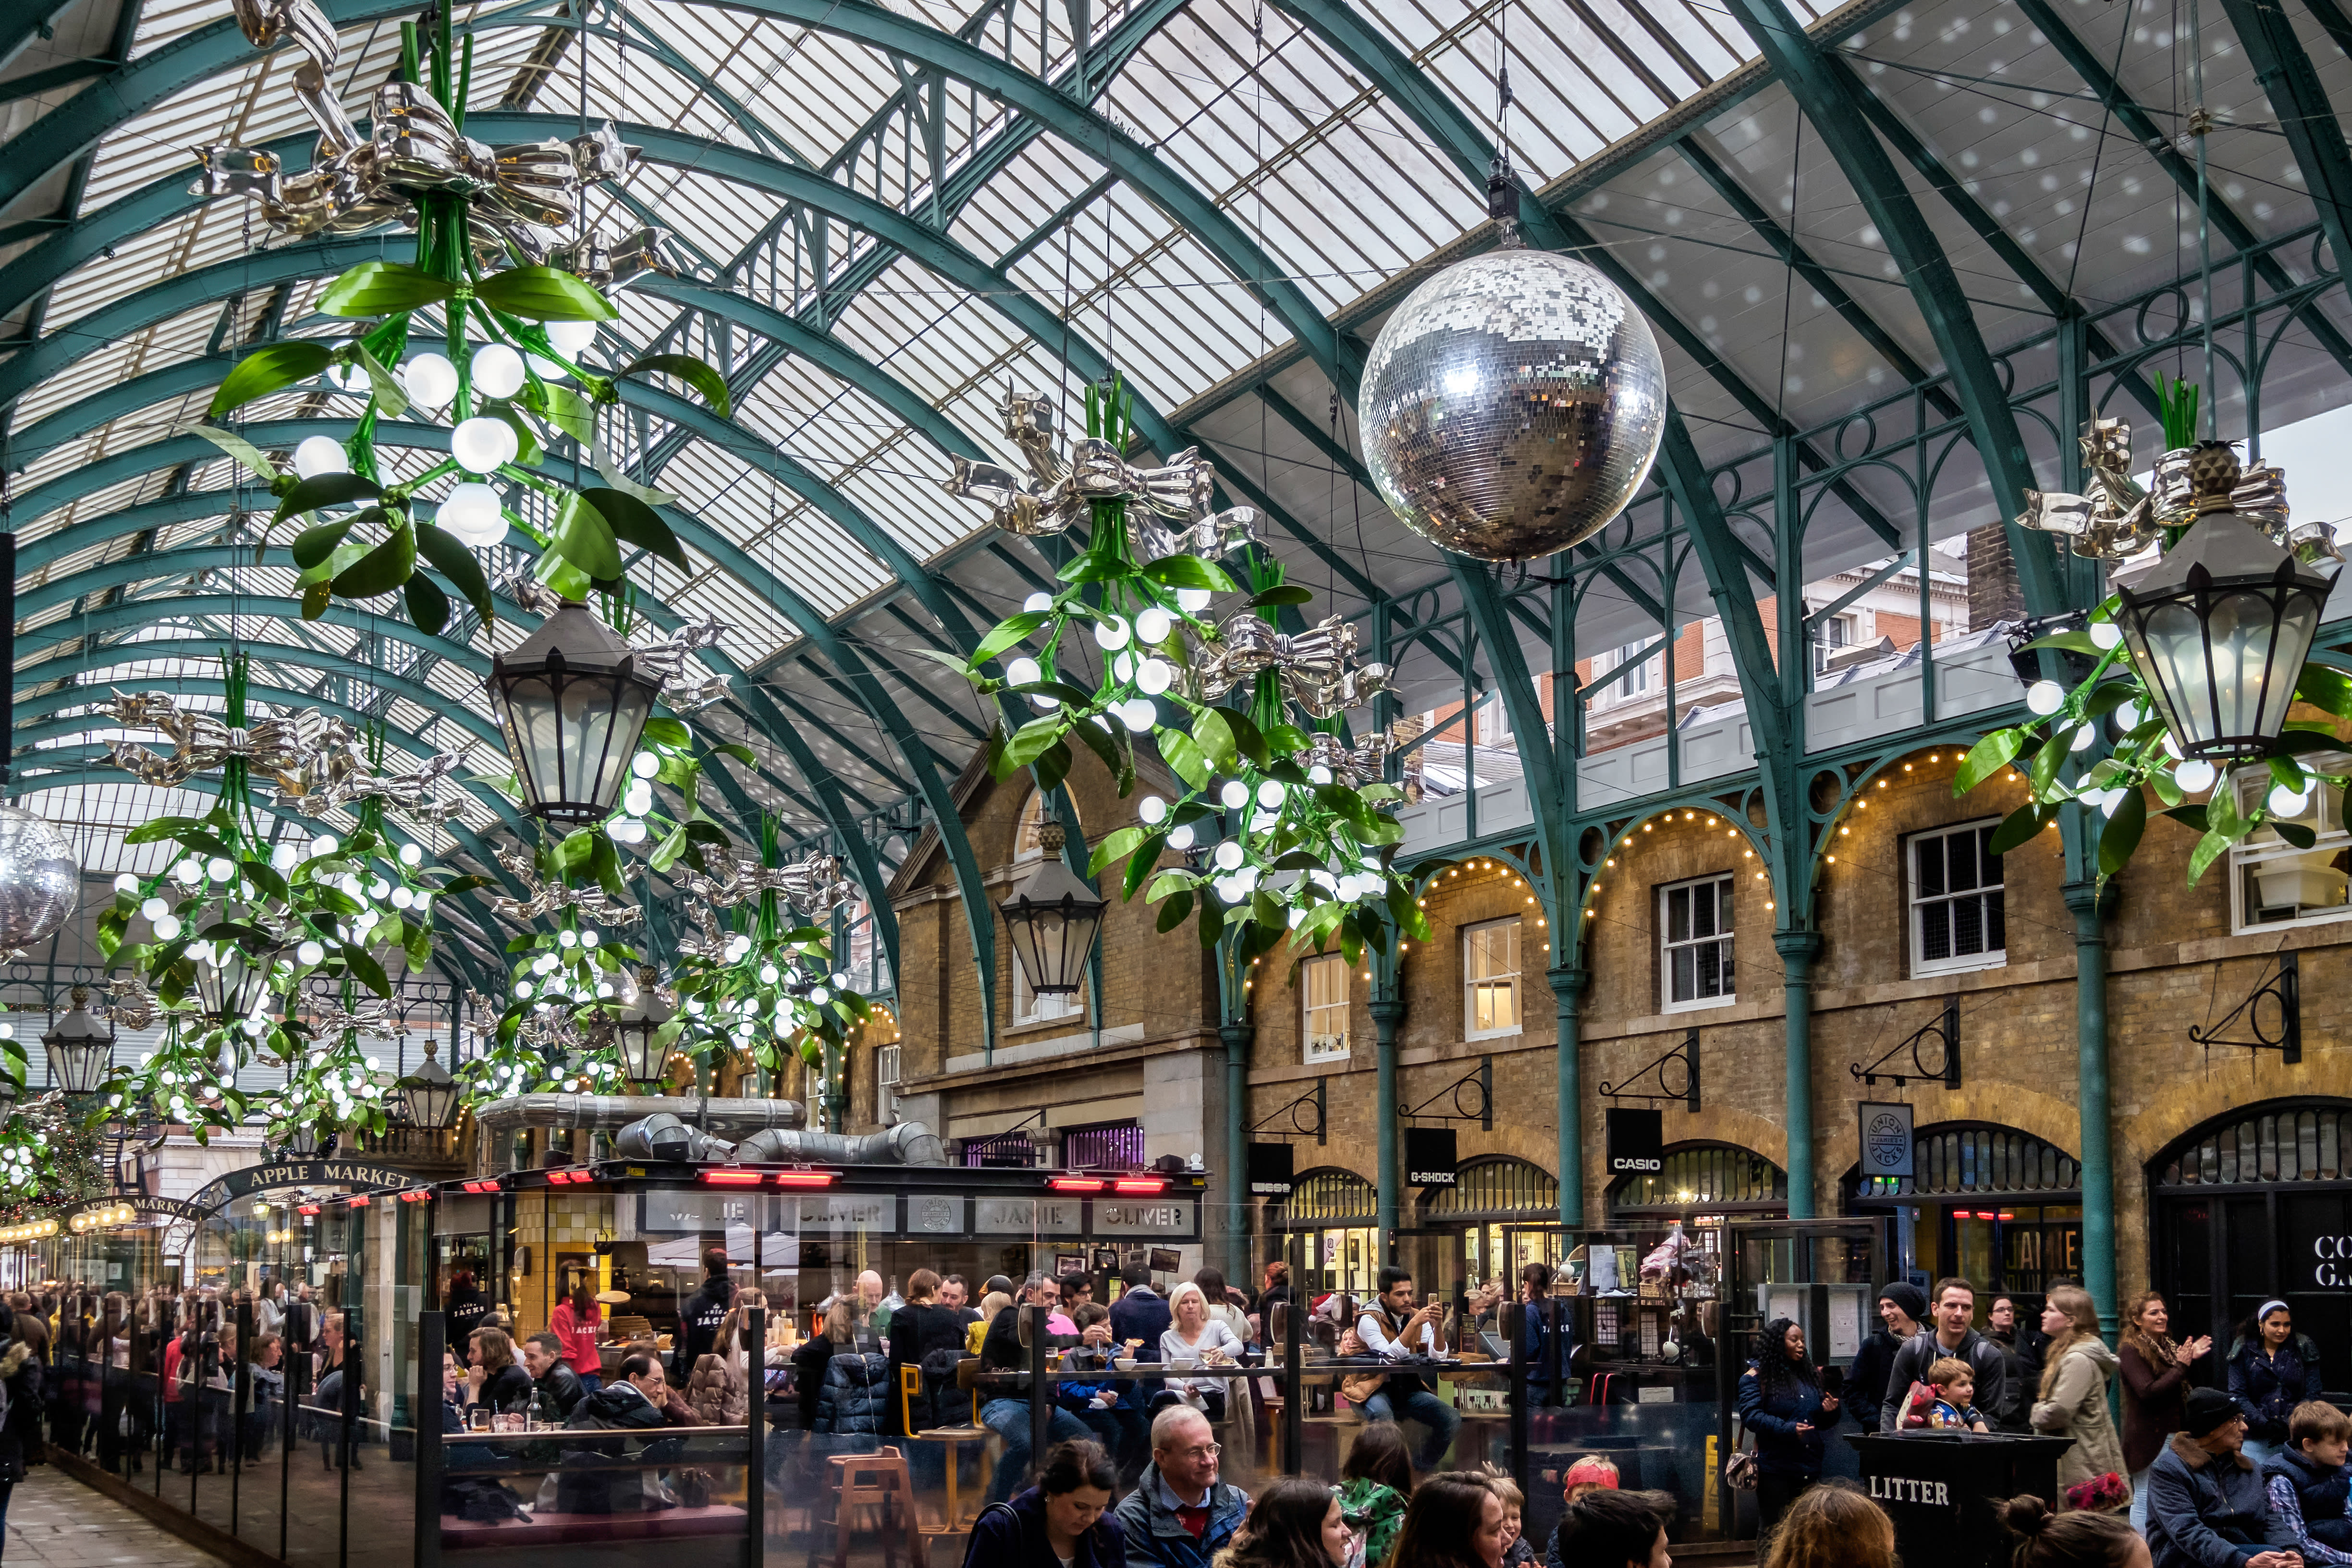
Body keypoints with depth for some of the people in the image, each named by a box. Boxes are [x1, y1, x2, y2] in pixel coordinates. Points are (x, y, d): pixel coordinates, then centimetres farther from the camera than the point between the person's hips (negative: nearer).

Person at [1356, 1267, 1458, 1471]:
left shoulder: (1416, 1315, 7)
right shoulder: (1369, 1319, -11)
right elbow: (1389, 1356, -25)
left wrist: (1436, 1326, -18)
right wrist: (1414, 1324, -28)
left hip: (1408, 1388, 6)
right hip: (1375, 1388, -6)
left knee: (1452, 1420, -15)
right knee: (1384, 1420, -39)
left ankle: (1424, 1471, 4)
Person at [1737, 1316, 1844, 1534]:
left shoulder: (1808, 1374, 17)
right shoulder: (1756, 1376, -2)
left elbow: (1820, 1423, 23)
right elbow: (1750, 1416, -16)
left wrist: (1829, 1412, 0)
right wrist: (1787, 1429, -26)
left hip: (1809, 1469, 6)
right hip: (1775, 1469, -6)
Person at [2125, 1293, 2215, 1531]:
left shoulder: (2169, 1346, 15)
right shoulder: (2131, 1352, -10)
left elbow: (2185, 1389, 22)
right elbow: (2148, 1392, -21)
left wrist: (2194, 1359, 7)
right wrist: (2181, 1366, -17)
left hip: (2173, 1436, 8)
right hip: (2149, 1438, -8)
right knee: (2145, 1501, -7)